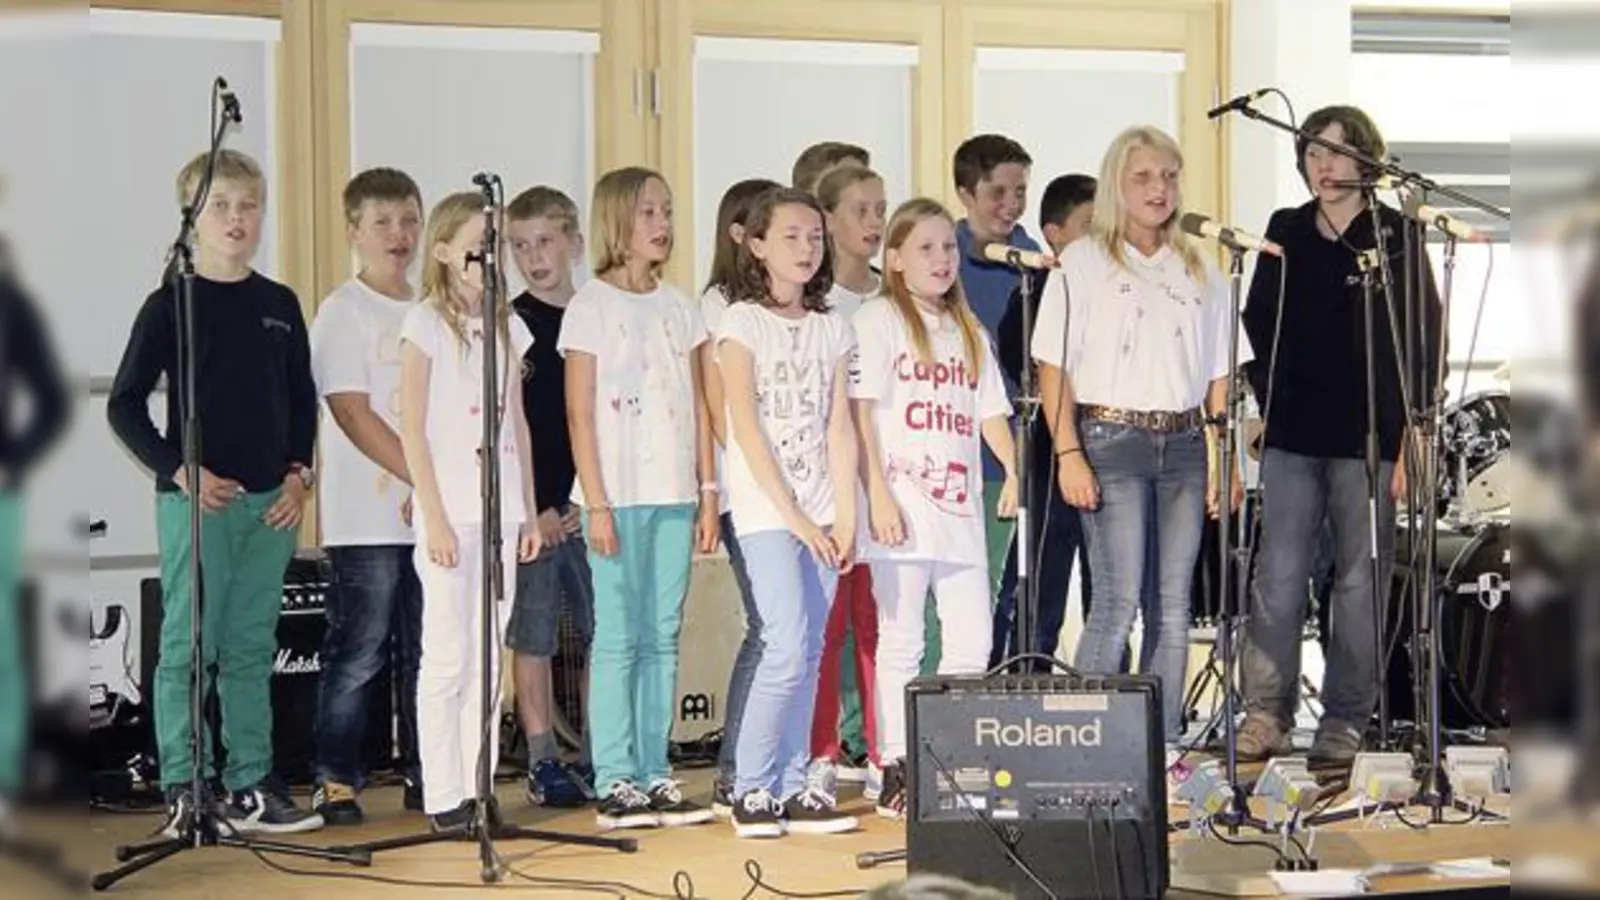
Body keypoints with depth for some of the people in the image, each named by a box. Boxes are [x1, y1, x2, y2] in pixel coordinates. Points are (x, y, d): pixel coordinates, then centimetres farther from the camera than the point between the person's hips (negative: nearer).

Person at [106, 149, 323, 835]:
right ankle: (183, 792, 2)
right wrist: (179, 471, -12)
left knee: (251, 650, 8)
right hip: (195, 501, -4)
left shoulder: (280, 306, 10)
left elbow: (303, 399, 17)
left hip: (270, 502, 4)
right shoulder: (171, 304, -3)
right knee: (187, 648, -3)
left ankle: (249, 788, 14)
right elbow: (124, 405, -3)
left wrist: (298, 474, 4)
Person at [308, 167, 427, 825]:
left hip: (430, 513, 6)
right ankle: (334, 780, 4)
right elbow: (354, 415, -11)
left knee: (427, 650, 9)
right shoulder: (343, 312, -4)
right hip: (368, 517, -6)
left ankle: (424, 775, 17)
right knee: (359, 652, -4)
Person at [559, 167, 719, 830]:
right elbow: (580, 413, -6)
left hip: (675, 494, 5)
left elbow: (698, 407, 14)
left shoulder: (679, 307, 13)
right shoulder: (592, 306, -2)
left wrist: (708, 491, 7)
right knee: (618, 637, -3)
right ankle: (616, 782, 0)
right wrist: (596, 503, -11)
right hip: (619, 495, -5)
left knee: (663, 638, 6)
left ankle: (655, 776, 11)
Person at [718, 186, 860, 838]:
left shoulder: (832, 328, 13)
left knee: (809, 653, 3)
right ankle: (750, 789, -4)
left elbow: (839, 428, 9)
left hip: (819, 511, 5)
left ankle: (792, 788, 9)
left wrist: (845, 515, -2)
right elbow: (746, 427, -8)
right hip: (766, 508, -5)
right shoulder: (743, 322, -1)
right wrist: (792, 514, -13)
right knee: (787, 648, -14)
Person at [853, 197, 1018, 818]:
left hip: (960, 505, 6)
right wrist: (878, 493, -15)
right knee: (901, 641, -2)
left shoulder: (969, 331, 20)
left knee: (972, 639, 3)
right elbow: (862, 412, -7)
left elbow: (989, 410, 17)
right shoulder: (878, 320, 0)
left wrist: (1013, 470, 0)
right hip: (904, 504, -6)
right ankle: (896, 769, 3)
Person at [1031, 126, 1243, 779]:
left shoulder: (1200, 272, 16)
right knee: (1118, 601, -11)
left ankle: (1164, 747, 9)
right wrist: (1068, 454, -10)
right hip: (1112, 439, -4)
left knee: (1173, 603, 3)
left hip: (1183, 444, 4)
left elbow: (1218, 377, 16)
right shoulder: (1082, 264, 4)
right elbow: (1053, 367, -1)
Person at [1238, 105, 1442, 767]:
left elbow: (1424, 344, -3)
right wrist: (1268, 397, 9)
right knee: (1277, 581, 1)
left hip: (1367, 440, -3)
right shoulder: (1285, 232, 10)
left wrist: (1410, 440, -9)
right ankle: (1266, 716, 6)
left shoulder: (1397, 239, -1)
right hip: (1291, 438, 3)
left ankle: (1344, 723, 9)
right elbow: (1258, 322, 19)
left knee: (1360, 583, 2)